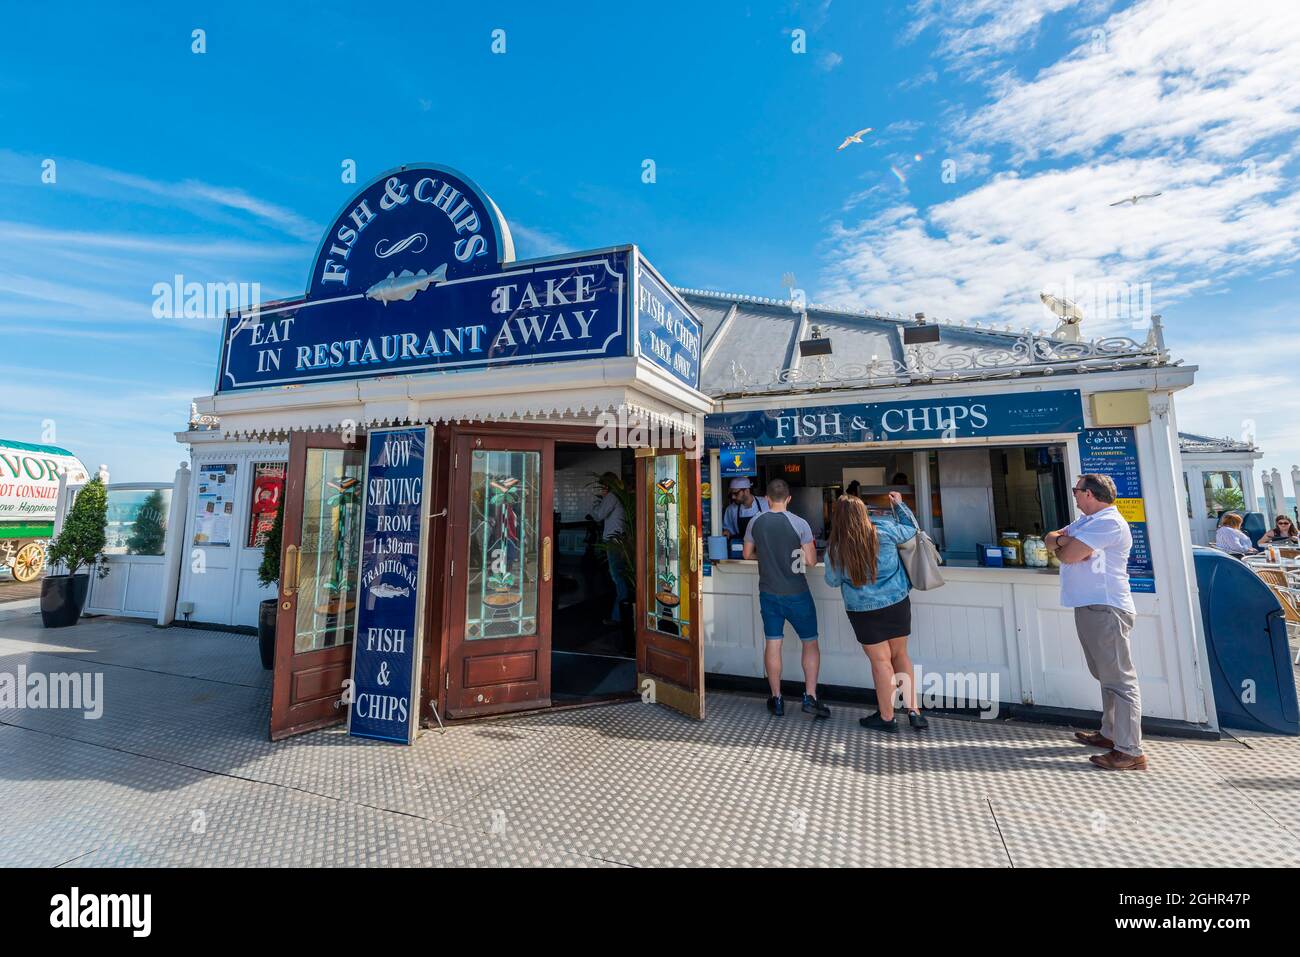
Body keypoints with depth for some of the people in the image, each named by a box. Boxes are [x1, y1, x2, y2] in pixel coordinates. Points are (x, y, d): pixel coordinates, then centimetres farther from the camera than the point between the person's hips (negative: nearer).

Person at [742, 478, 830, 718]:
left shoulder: (755, 522, -2)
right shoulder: (799, 524, -13)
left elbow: (748, 554, 8)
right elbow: (811, 561, -11)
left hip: (768, 593, 3)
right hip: (796, 593, -3)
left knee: (772, 644, 10)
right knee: (810, 643, 13)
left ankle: (776, 700, 19)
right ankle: (810, 697, 11)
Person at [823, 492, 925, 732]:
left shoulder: (835, 548, -11)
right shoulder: (884, 531, -8)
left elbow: (832, 580, 1)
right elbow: (912, 529, 12)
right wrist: (899, 504, 22)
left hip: (864, 611, -2)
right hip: (897, 604, 3)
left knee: (881, 661, 8)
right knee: (900, 655, 19)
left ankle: (887, 717, 21)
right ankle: (913, 709, 23)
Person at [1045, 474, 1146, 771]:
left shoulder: (1109, 522, -14)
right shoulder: (1086, 520, 17)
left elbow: (1068, 555, -18)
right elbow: (1051, 539, 15)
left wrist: (1061, 542, 4)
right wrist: (1063, 540, -7)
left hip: (1105, 610, -10)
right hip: (1089, 608, 10)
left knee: (1119, 679, -6)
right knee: (1106, 676, 18)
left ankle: (1129, 752, -1)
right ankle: (1110, 733, 30)